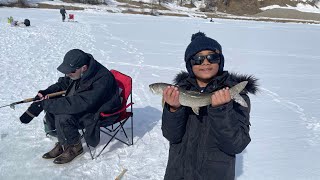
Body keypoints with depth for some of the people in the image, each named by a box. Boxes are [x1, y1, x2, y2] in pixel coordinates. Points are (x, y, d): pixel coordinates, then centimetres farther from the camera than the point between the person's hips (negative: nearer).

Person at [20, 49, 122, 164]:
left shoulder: (101, 80, -33)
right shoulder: (76, 72, -7)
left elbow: (78, 104, -37)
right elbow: (62, 84, 12)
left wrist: (46, 104, -35)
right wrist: (45, 93, -8)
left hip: (100, 113, -8)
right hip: (81, 104, 8)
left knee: (63, 118, -26)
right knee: (51, 112, -8)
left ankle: (74, 147, 0)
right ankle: (63, 143, 11)